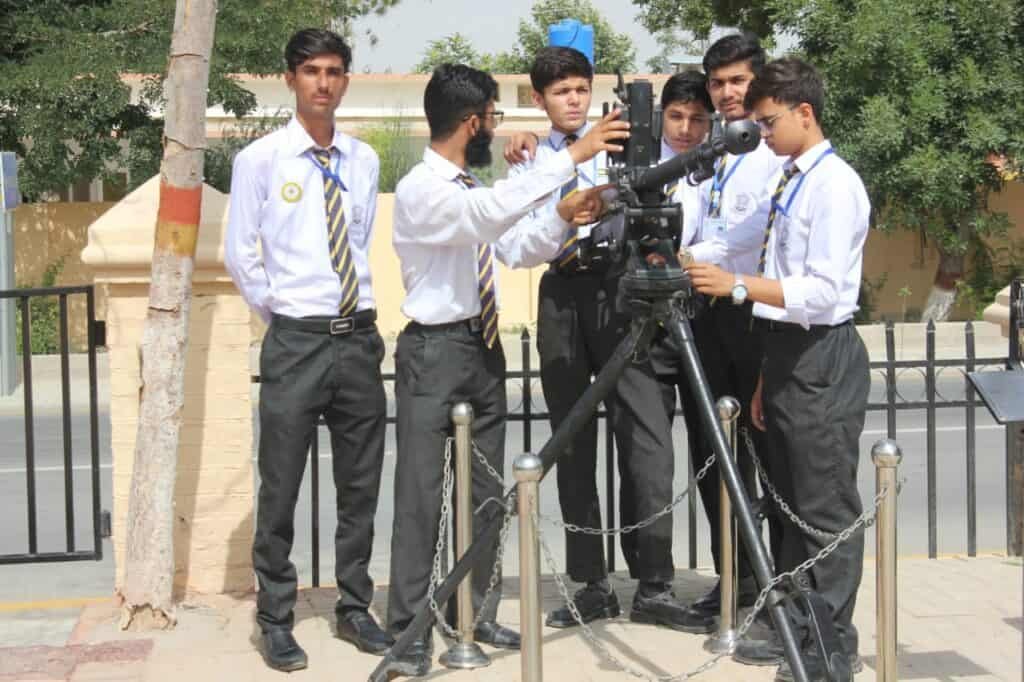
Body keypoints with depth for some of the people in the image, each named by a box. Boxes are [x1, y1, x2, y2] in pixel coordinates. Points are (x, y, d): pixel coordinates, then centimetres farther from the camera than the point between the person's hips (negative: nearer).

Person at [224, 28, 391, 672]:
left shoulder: (364, 161, 7)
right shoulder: (261, 159, -4)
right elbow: (239, 254, 0)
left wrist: (362, 300, 11)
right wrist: (277, 305, 1)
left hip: (360, 337, 4)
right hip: (296, 341, -4)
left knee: (361, 485, 11)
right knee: (281, 488, 1)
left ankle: (355, 608, 25)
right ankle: (276, 619, 15)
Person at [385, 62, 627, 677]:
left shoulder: (471, 189, 11)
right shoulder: (420, 189, -16)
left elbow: (514, 248, 14)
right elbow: (493, 211, -33)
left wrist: (562, 219, -4)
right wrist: (572, 157, -34)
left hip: (484, 347, 8)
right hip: (435, 350, -8)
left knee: (486, 490, 12)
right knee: (422, 493, -4)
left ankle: (479, 615, 23)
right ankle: (410, 629, 3)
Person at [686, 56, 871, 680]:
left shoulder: (834, 184, -13)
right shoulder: (788, 182, 14)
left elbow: (823, 292, -21)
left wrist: (738, 285, -23)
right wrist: (768, 375, 16)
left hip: (824, 360, -9)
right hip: (787, 353, 9)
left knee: (827, 507, -2)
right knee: (792, 500, 15)